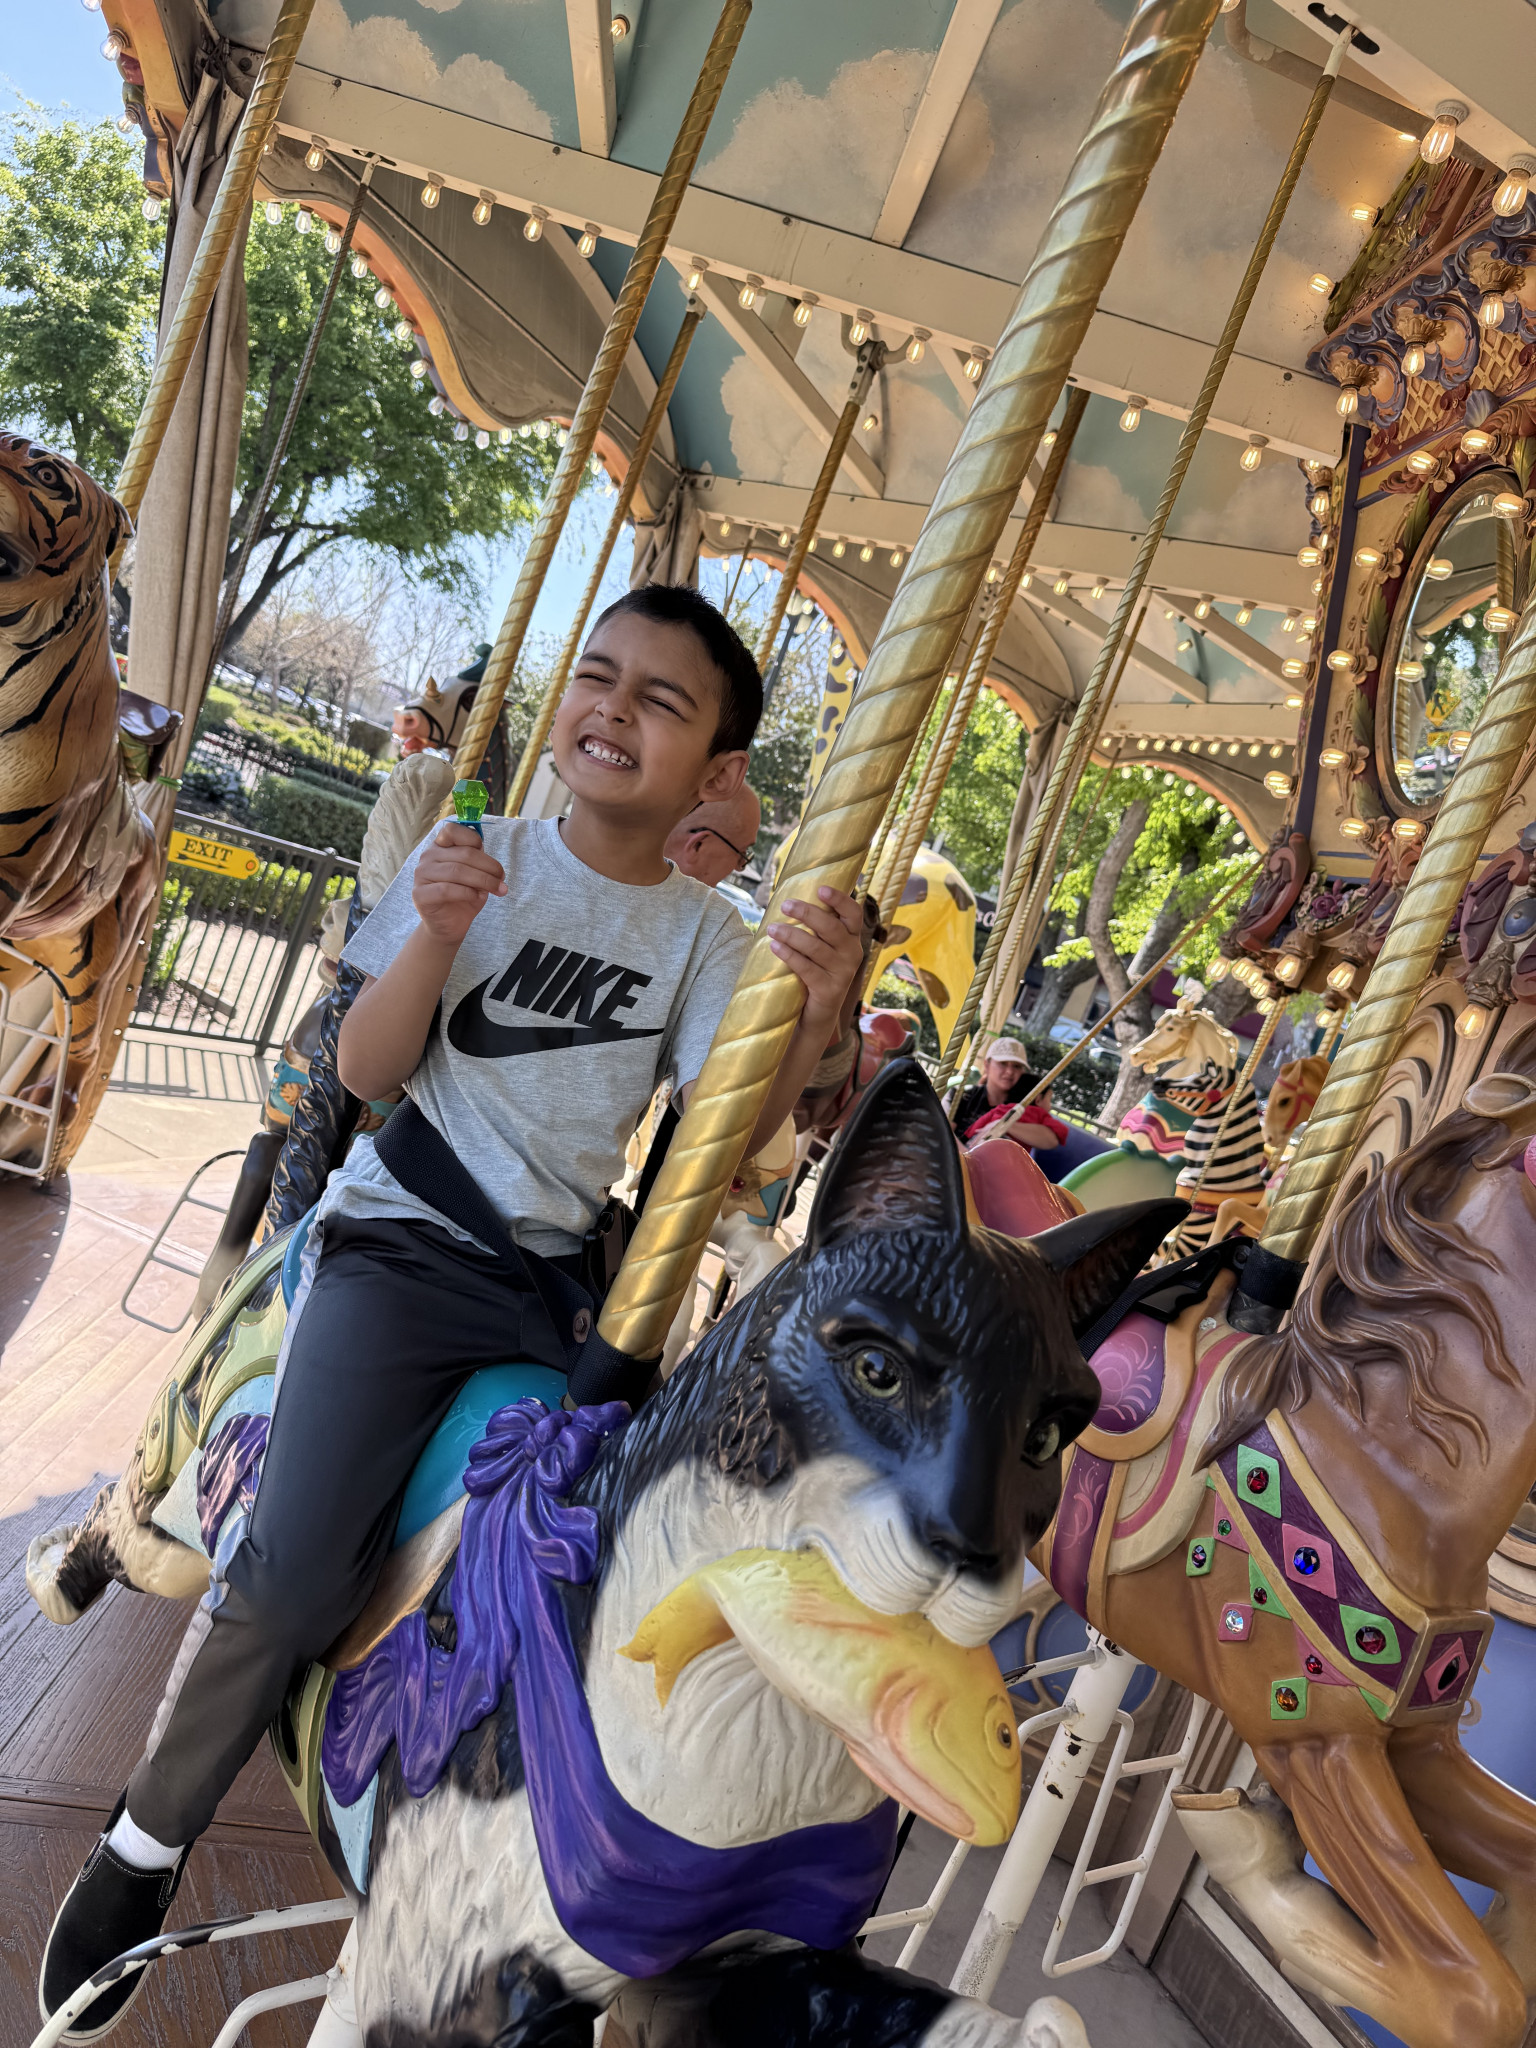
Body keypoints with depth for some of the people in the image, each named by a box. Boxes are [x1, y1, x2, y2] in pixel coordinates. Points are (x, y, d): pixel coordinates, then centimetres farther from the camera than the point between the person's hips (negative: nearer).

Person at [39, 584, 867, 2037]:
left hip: (561, 1276, 3)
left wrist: (816, 1017, -23)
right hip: (402, 1244, -2)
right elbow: (366, 1070, -3)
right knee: (296, 1566, -17)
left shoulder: (706, 936, 3)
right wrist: (437, 933, -21)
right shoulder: (478, 858, 0)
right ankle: (147, 1840, 14)